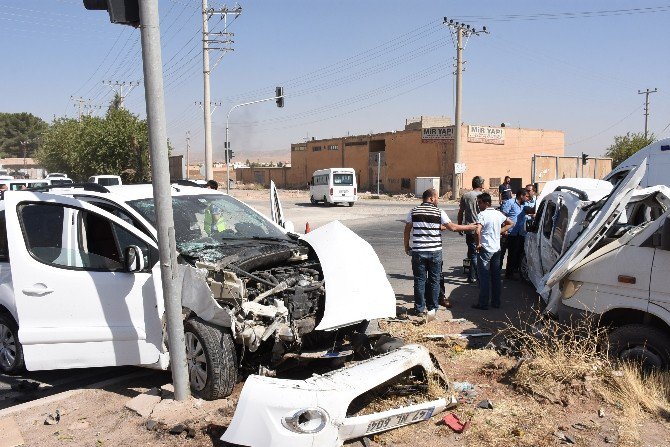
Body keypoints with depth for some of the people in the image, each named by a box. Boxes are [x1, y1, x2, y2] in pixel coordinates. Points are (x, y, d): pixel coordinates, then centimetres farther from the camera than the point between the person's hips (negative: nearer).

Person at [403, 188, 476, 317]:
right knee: (434, 280, 10)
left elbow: (407, 231, 3)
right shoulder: (439, 212, -3)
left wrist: (406, 246, 15)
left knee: (419, 280, 7)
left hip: (418, 251, 1)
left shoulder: (414, 211, 2)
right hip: (435, 251, -1)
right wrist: (469, 227, 11)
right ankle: (432, 308, 15)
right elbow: (452, 227, -1)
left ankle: (419, 309, 11)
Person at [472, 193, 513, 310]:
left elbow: (477, 231, -29)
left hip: (485, 249, -7)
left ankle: (483, 303, 3)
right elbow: (510, 223, 21)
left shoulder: (482, 215, -16)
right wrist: (500, 231, 13)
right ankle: (496, 302, 20)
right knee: (496, 277, 13)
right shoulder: (498, 214, 7)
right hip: (496, 249, 7)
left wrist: (478, 244, -14)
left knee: (484, 277, -1)